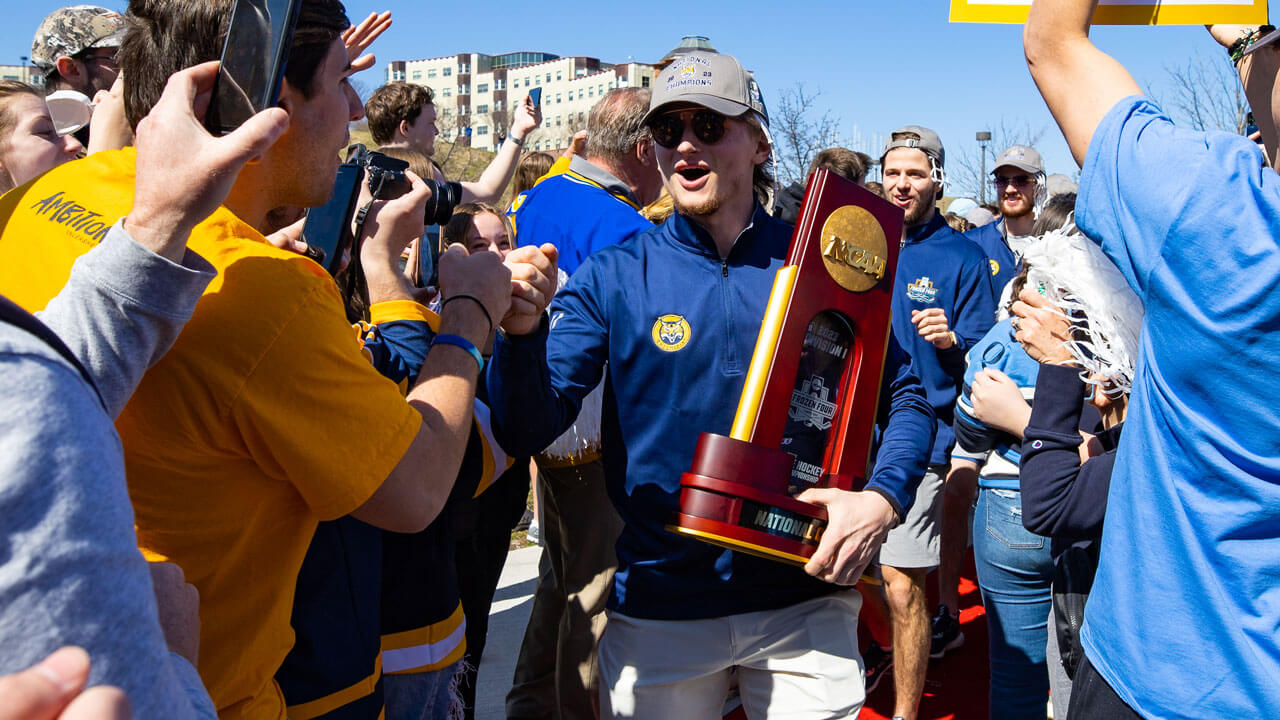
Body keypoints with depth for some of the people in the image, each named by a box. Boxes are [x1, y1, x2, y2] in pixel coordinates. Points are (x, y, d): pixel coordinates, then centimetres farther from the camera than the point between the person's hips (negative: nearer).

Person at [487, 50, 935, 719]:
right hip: (658, 603, 0)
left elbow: (904, 397, 4)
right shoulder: (613, 276, -4)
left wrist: (882, 498, -14)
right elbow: (530, 428, -10)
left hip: (805, 597, 1)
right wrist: (522, 330, -29)